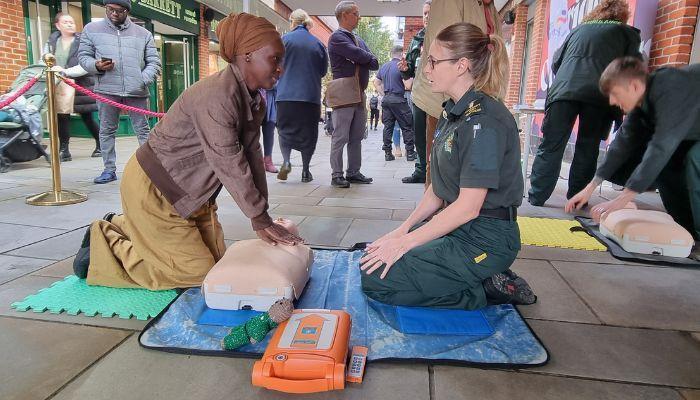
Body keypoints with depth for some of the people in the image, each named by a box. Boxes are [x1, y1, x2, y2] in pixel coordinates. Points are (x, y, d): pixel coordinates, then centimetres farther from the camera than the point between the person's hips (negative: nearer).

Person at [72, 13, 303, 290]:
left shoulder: (255, 101, 2)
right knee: (197, 271, -4)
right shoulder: (217, 94, -28)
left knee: (215, 259, 16)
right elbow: (229, 163, -28)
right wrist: (260, 219, -21)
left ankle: (122, 227, 29)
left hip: (191, 192, 9)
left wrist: (262, 217, -5)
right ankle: (103, 244, 13)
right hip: (153, 188, -9)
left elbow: (252, 155, -1)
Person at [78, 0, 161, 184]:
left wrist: (143, 79, -7)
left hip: (137, 91, -1)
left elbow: (154, 62, 9)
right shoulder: (91, 29, 13)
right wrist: (96, 65, -9)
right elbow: (83, 56, 13)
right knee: (106, 131, 5)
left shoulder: (143, 34, 12)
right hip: (106, 90, 1)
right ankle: (109, 169, 15)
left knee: (143, 130, 1)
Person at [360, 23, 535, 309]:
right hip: (457, 226, 10)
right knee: (372, 258, 7)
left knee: (374, 278, -13)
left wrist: (405, 242, -17)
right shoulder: (453, 113, 10)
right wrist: (404, 229, 3)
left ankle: (483, 291, -3)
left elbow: (468, 207, -22)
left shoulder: (485, 120, -20)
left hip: (486, 240, -10)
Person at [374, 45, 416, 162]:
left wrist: (384, 93, 15)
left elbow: (376, 83, 18)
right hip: (398, 99, -6)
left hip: (386, 99, 6)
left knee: (388, 126, 9)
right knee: (407, 126, 2)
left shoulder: (383, 67, 13)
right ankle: (410, 153, 3)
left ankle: (387, 153, 9)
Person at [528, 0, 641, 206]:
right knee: (587, 148, 7)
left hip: (564, 90, 1)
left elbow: (556, 61, 28)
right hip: (600, 95, -1)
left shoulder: (579, 29, 30)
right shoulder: (628, 33, 22)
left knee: (551, 145, 0)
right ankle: (576, 197, 8)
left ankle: (536, 196, -2)